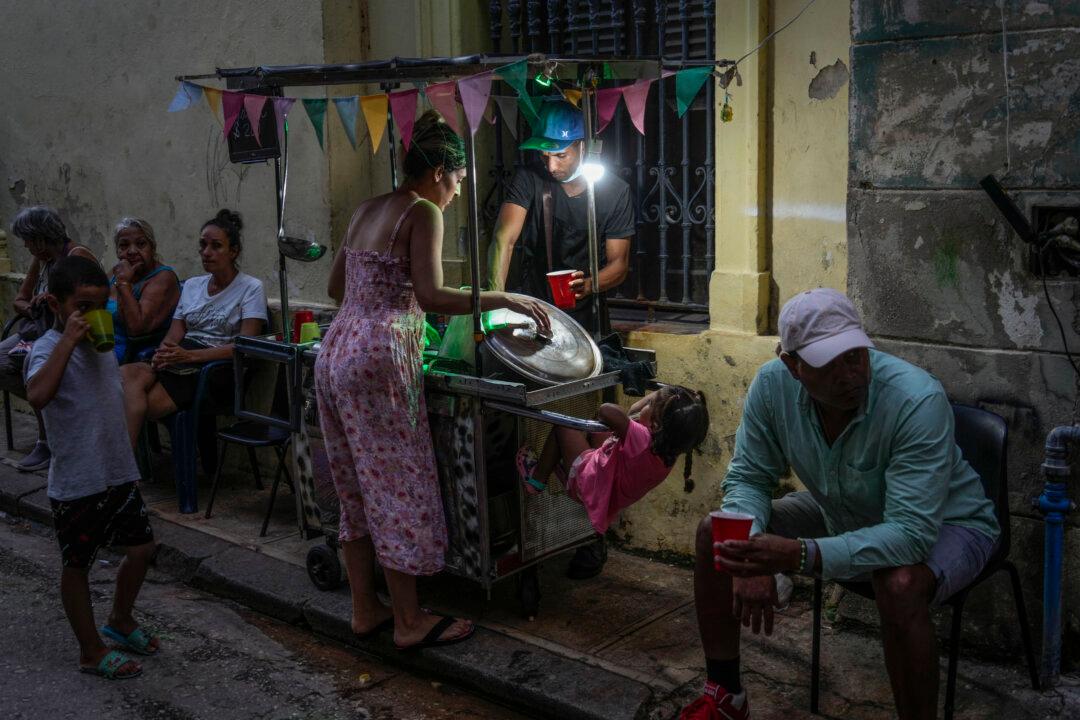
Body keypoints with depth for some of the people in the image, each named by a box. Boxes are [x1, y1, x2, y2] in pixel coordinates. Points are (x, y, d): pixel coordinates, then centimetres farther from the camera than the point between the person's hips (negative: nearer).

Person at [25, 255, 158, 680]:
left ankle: (121, 620, 39)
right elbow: (38, 396, -39)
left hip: (120, 473, 7)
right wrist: (69, 339, -36)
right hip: (76, 483, -7)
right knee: (77, 565, 9)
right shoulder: (49, 348, -17)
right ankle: (91, 651, 23)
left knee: (141, 548, 16)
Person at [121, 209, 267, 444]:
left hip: (217, 370, -5)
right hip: (178, 362, 6)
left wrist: (190, 355, -19)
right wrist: (164, 352, -12)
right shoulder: (192, 285, 20)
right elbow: (174, 334, 13)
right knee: (126, 373, -28)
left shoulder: (251, 288, 2)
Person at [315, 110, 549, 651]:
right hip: (379, 358, -9)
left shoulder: (365, 211, 18)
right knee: (400, 487, 0)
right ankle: (409, 622, 8)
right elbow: (431, 296, -19)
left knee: (358, 488, 14)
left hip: (336, 351, 9)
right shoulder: (423, 213, -7)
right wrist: (503, 298, -14)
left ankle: (365, 610, 23)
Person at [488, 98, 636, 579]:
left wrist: (592, 283, -22)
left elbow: (619, 262, 1)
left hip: (584, 316, -1)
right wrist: (495, 294, -29)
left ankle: (590, 537, 6)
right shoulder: (529, 180, -1)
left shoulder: (614, 192, 0)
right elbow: (505, 236, -14)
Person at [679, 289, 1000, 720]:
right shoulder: (772, 384, -21)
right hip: (844, 515, 6)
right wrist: (752, 556, -30)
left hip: (943, 524, -5)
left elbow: (911, 534, -39)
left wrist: (800, 556, -50)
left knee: (899, 585, -39)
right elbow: (748, 479, -10)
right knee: (714, 535, -5)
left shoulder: (918, 401, -35)